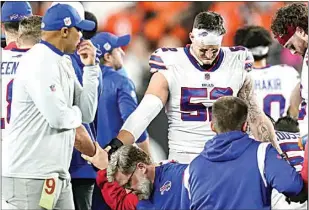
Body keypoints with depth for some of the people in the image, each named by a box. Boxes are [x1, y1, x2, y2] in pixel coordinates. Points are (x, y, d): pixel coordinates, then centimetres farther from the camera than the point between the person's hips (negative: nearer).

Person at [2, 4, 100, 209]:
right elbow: (58, 117, -21)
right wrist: (76, 113, 1)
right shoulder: (38, 62, -13)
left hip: (58, 175, 9)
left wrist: (90, 67, 8)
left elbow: (88, 113, 13)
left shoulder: (64, 64, 16)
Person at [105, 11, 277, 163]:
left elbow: (255, 116, 12)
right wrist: (117, 145, -26)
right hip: (183, 159, -2)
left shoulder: (237, 66, 3)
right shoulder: (170, 68, -5)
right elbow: (144, 112, -13)